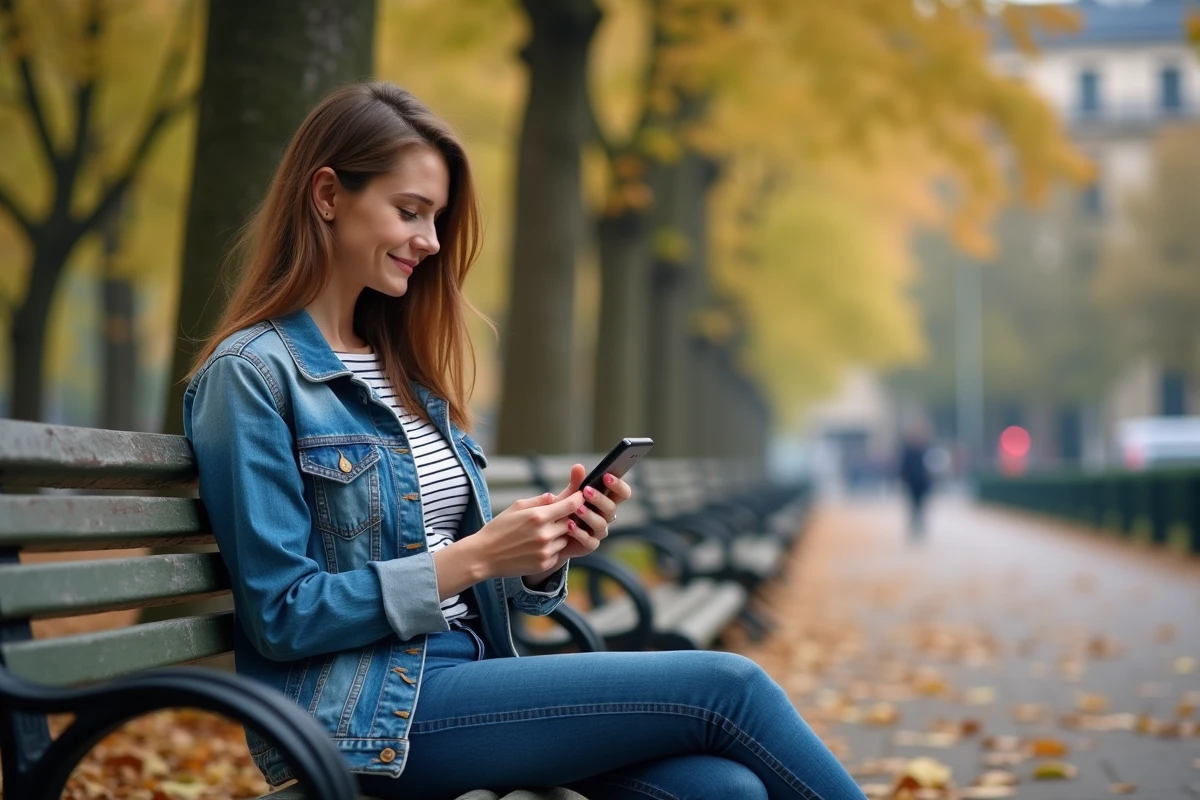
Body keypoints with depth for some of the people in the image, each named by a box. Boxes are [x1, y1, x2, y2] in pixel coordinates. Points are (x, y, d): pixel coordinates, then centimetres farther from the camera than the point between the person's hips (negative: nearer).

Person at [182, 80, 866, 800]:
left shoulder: (403, 368, 16)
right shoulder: (250, 374, -6)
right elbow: (281, 617, -11)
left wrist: (547, 548, -5)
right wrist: (475, 554, -16)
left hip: (465, 674, 7)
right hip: (370, 715, -6)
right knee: (726, 686, -16)